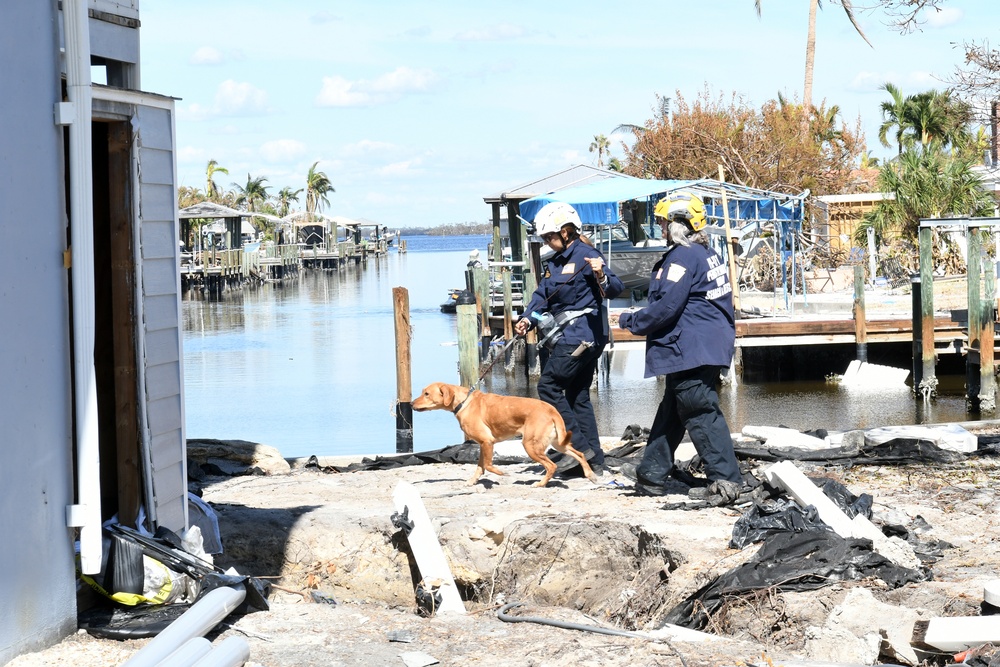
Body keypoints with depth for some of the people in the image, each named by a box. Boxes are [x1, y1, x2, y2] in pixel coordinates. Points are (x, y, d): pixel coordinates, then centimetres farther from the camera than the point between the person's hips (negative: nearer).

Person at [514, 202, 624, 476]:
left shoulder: (587, 255, -12)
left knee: (549, 386, -9)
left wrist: (601, 276, -41)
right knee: (578, 396, 11)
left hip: (580, 336, -10)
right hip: (563, 336, 10)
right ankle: (595, 461, 14)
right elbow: (542, 294, 14)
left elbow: (614, 289, -20)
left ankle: (580, 446, -7)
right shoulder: (555, 262, 16)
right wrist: (528, 319, -2)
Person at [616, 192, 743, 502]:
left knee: (701, 413, -9)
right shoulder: (709, 255, 15)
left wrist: (630, 320, -4)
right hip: (710, 346, 11)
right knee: (671, 410, 17)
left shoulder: (683, 257, -15)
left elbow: (667, 307, -19)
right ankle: (652, 474, 24)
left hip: (690, 349, -11)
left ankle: (725, 479, -10)